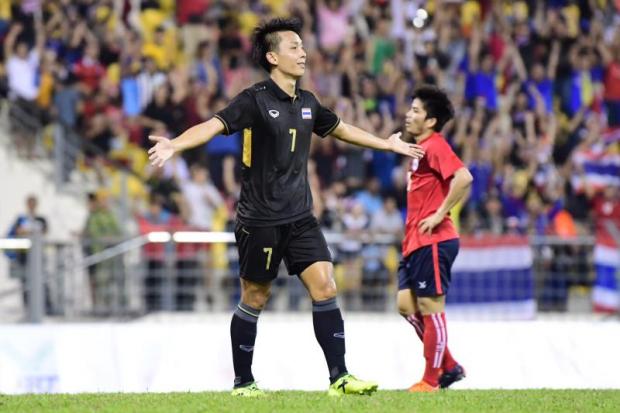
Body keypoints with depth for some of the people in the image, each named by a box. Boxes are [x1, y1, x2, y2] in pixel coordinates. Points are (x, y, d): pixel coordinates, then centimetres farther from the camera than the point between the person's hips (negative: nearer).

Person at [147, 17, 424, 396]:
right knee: (255, 300, 4)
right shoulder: (255, 100, -11)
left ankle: (339, 376, -5)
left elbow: (340, 129, 28)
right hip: (260, 220, -5)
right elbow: (214, 125, -25)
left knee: (325, 287, -6)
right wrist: (174, 145, -44)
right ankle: (243, 382, 17)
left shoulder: (307, 103, 9)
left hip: (300, 218, 5)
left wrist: (388, 144, 39)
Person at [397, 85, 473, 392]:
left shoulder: (435, 146, -13)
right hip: (415, 241, 10)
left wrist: (439, 214, -22)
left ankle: (431, 379, 2)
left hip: (433, 241, -10)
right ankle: (448, 366, 16)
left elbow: (463, 178, -27)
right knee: (406, 305, 9)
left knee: (430, 307, -4)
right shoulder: (420, 148, 17)